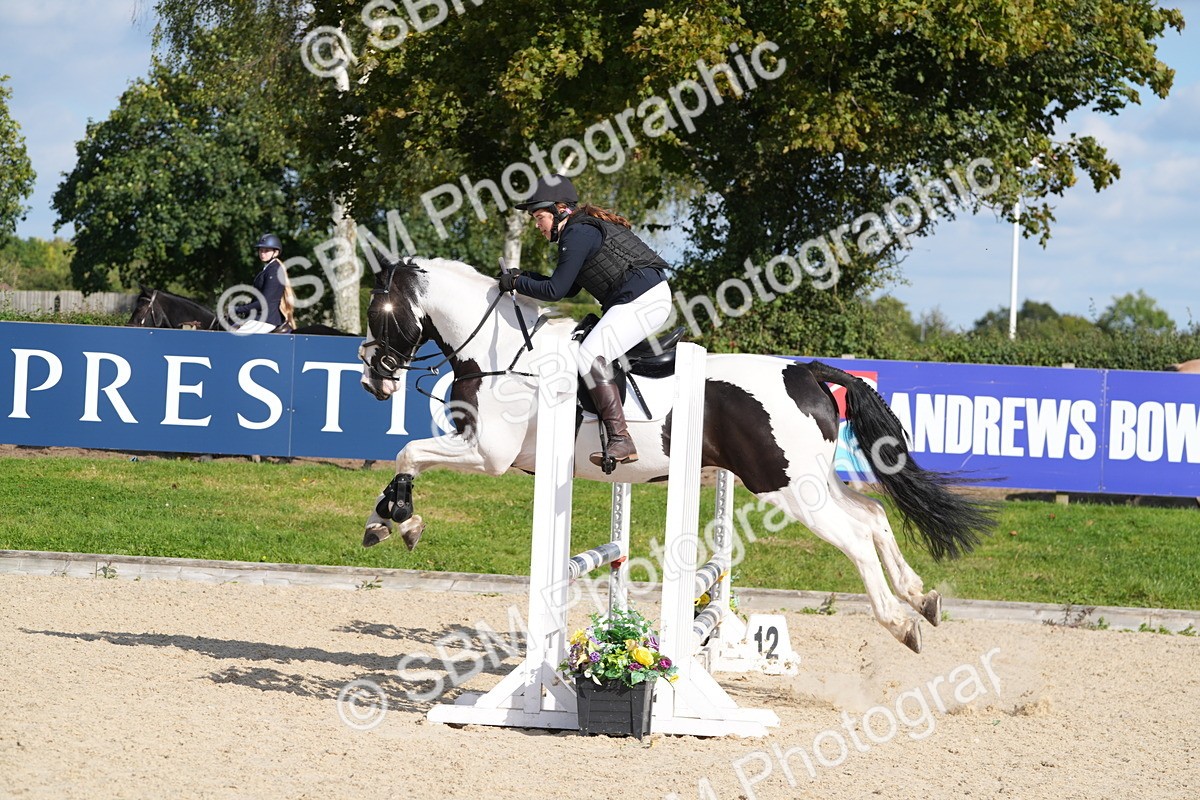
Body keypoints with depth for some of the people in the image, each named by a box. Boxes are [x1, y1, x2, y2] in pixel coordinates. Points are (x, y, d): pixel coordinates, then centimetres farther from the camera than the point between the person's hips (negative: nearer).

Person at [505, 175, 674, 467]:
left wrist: (516, 283, -1)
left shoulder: (578, 234, -13)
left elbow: (555, 290, -14)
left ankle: (621, 441, -27)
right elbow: (568, 289, 24)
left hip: (643, 300, -11)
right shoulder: (585, 228, 19)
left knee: (590, 355, -20)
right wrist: (525, 277, 17)